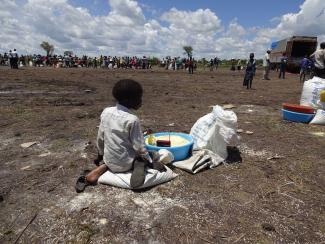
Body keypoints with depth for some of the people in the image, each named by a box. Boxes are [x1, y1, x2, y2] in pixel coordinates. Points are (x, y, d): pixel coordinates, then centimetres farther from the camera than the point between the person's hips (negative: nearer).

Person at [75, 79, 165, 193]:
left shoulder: (106, 112, -6)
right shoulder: (132, 119, -22)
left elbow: (100, 137, 3)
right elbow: (139, 147, -17)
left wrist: (100, 155, 19)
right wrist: (151, 162, -3)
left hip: (109, 160, 4)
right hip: (125, 164, -4)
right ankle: (139, 164, -12)